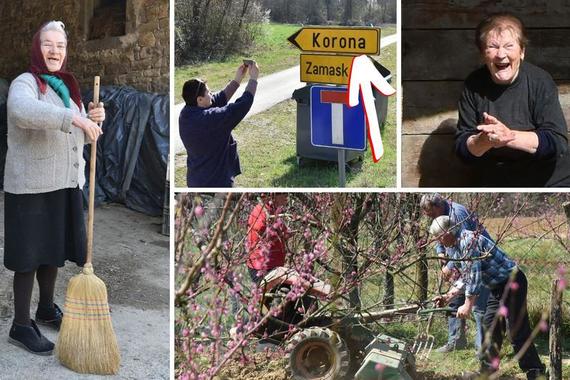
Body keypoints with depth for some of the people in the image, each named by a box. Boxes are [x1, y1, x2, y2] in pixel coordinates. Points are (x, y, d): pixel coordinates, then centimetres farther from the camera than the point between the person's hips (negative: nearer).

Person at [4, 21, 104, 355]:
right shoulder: (25, 83, -11)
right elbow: (22, 110, -36)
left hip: (65, 183, 7)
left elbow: (80, 137, 18)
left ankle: (46, 309, 35)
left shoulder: (67, 86, 14)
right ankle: (21, 326, 10)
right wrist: (73, 117, -38)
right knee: (30, 255, 0)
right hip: (31, 186, -7)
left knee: (54, 250, 18)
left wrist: (94, 121, -3)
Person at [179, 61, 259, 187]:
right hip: (216, 183, -8)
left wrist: (237, 79, 9)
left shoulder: (186, 114, -3)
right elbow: (244, 103, -20)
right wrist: (253, 78, -7)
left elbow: (219, 99, 8)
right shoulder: (211, 119, -28)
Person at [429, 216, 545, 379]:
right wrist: (449, 295, 16)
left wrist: (468, 305, -18)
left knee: (518, 332, -9)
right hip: (499, 286, 11)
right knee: (490, 326, 14)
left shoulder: (468, 240, -20)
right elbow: (467, 277, 20)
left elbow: (474, 275, -23)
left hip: (512, 282, -11)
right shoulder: (460, 244, 12)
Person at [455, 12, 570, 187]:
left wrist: (509, 136, -27)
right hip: (495, 183, 3)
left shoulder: (541, 81, -8)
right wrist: (484, 141, -24)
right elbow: (461, 146, -2)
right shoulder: (474, 85, -1)